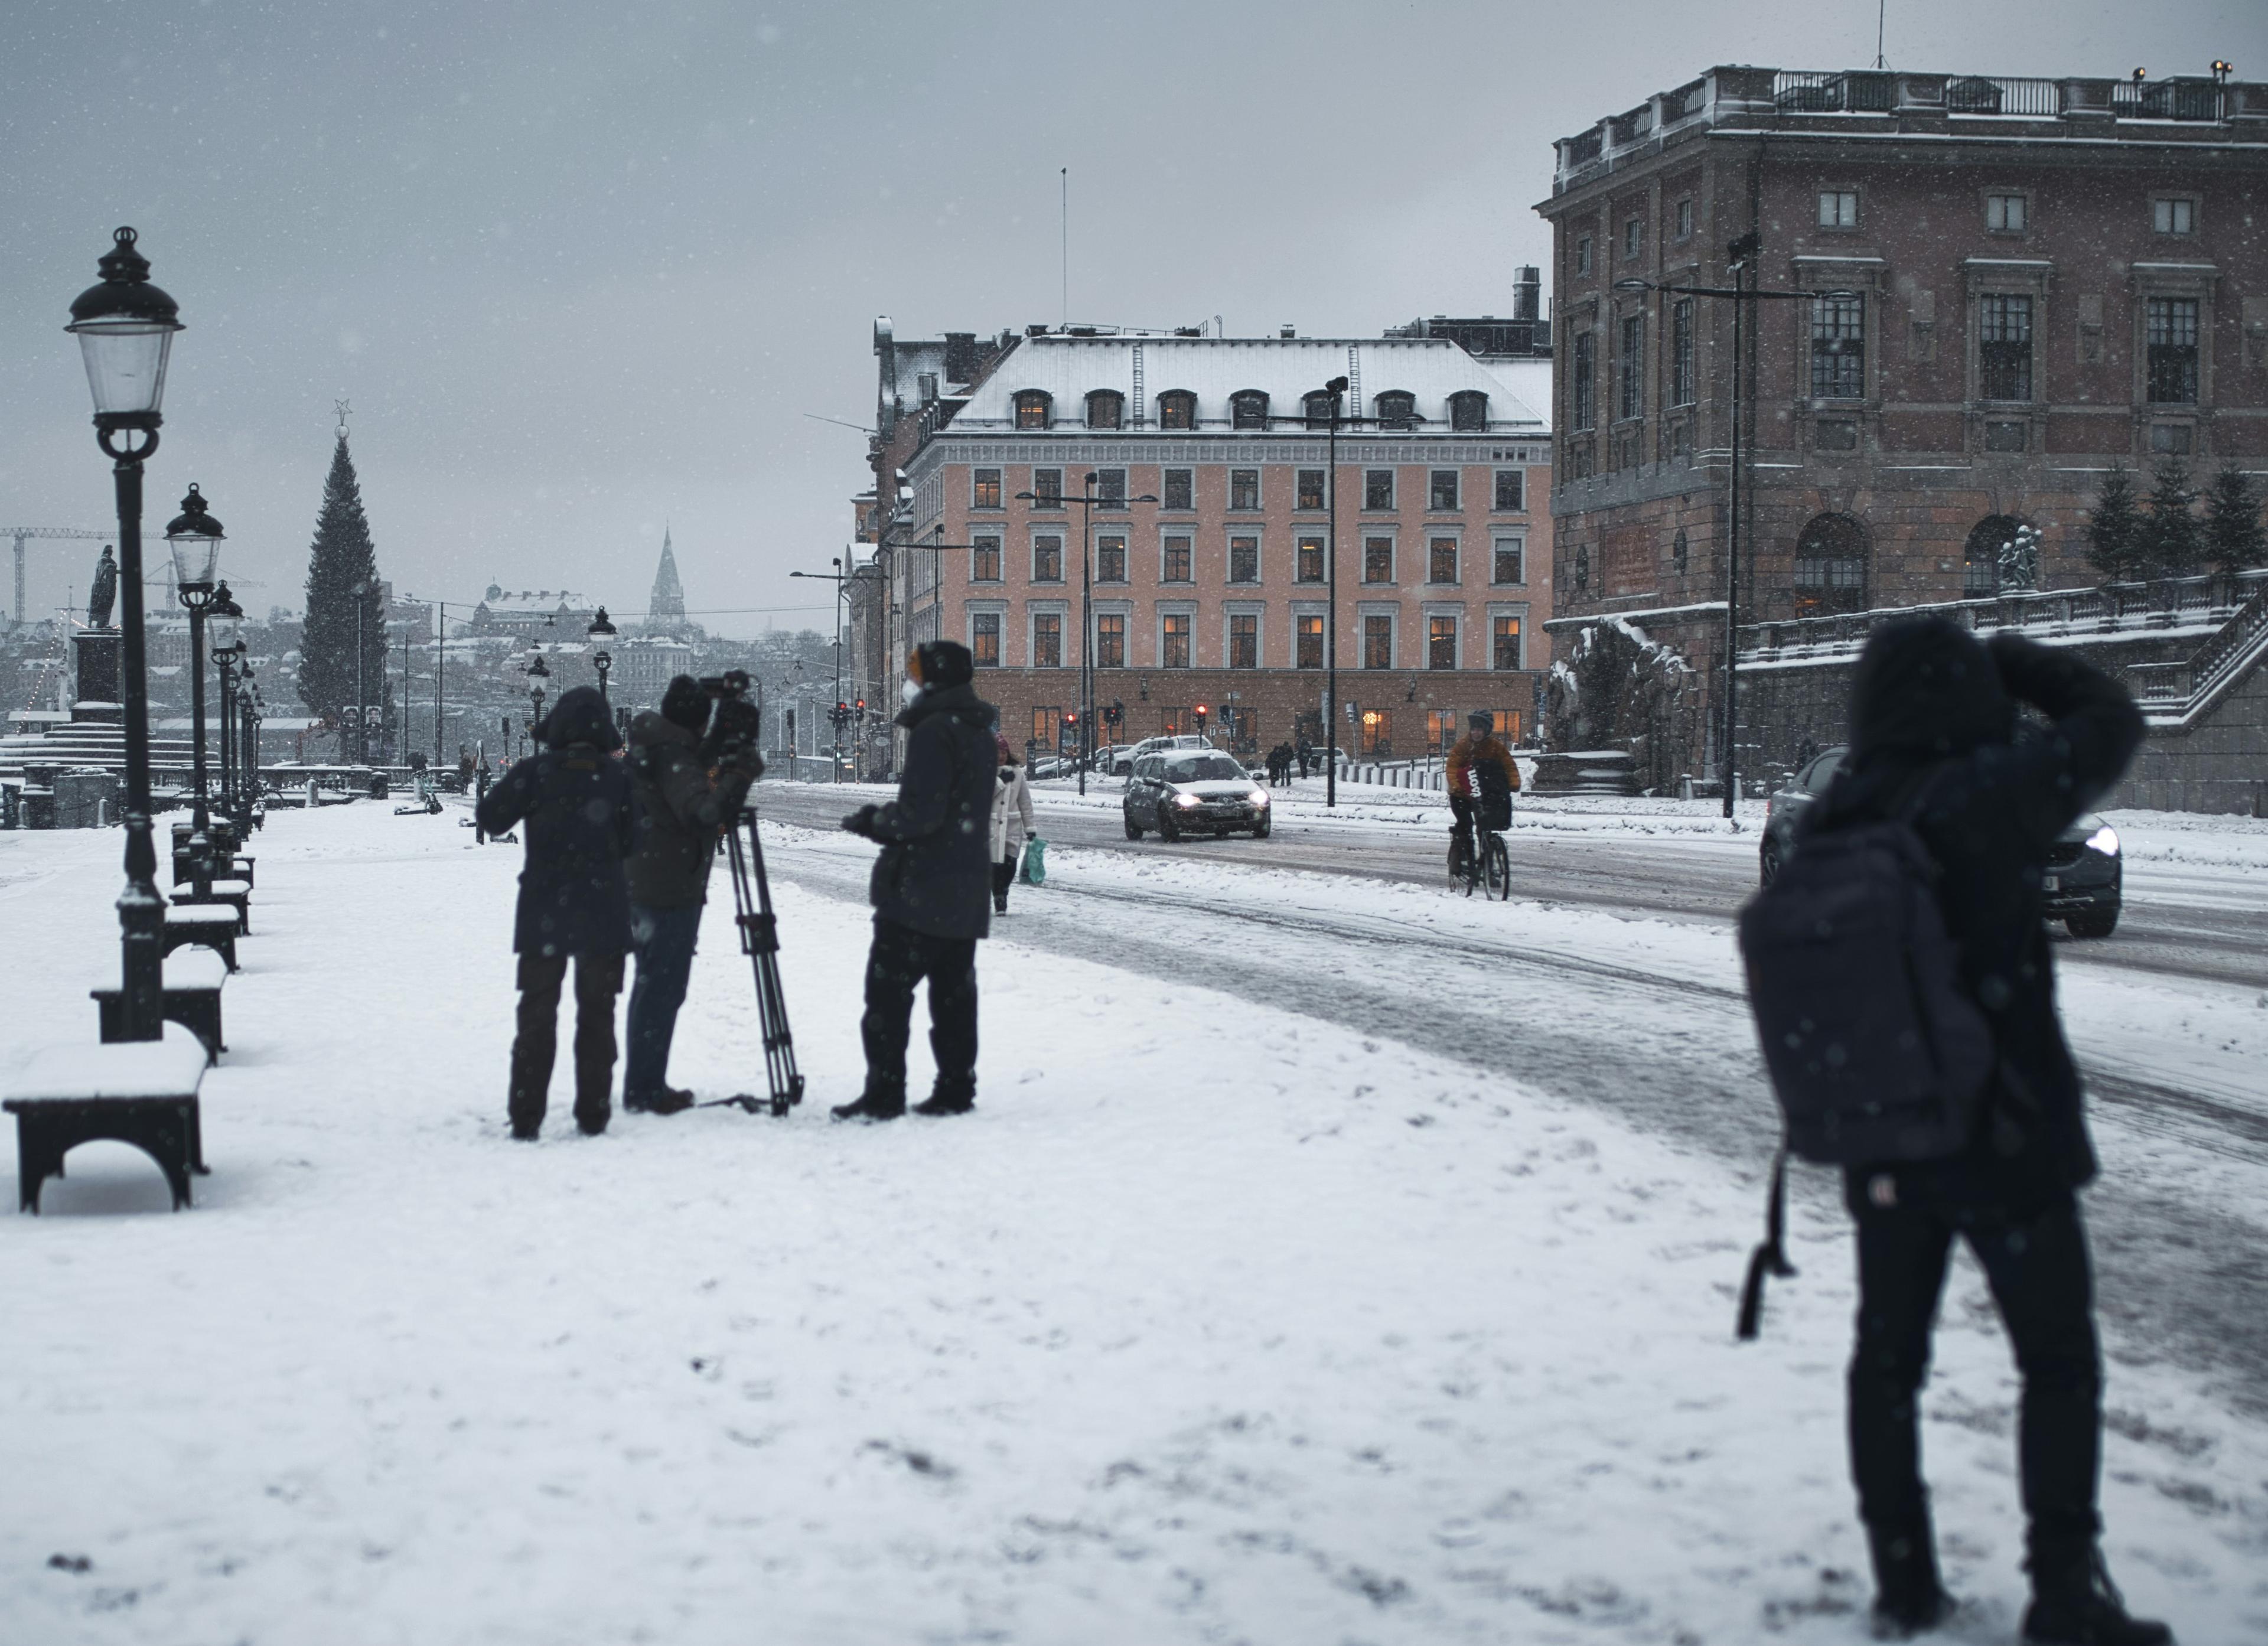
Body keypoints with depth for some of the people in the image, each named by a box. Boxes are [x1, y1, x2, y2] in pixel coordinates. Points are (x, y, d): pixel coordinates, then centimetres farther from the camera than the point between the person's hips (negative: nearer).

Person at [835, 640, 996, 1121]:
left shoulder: (934, 731, -14)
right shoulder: (980, 736, 15)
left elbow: (919, 812, -20)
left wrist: (876, 820, -2)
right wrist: (883, 823, 13)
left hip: (919, 892, -9)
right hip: (967, 895, 9)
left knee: (888, 991, -5)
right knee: (954, 994, 10)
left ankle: (884, 1094, -6)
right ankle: (956, 1089, 11)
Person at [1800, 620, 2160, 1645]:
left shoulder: (1823, 829, -2)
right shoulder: (1983, 800, -18)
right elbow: (2109, 723, -4)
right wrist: (2010, 660, 7)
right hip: (2005, 1139, -5)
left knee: (1888, 1358, 16)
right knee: (2059, 1364, 7)